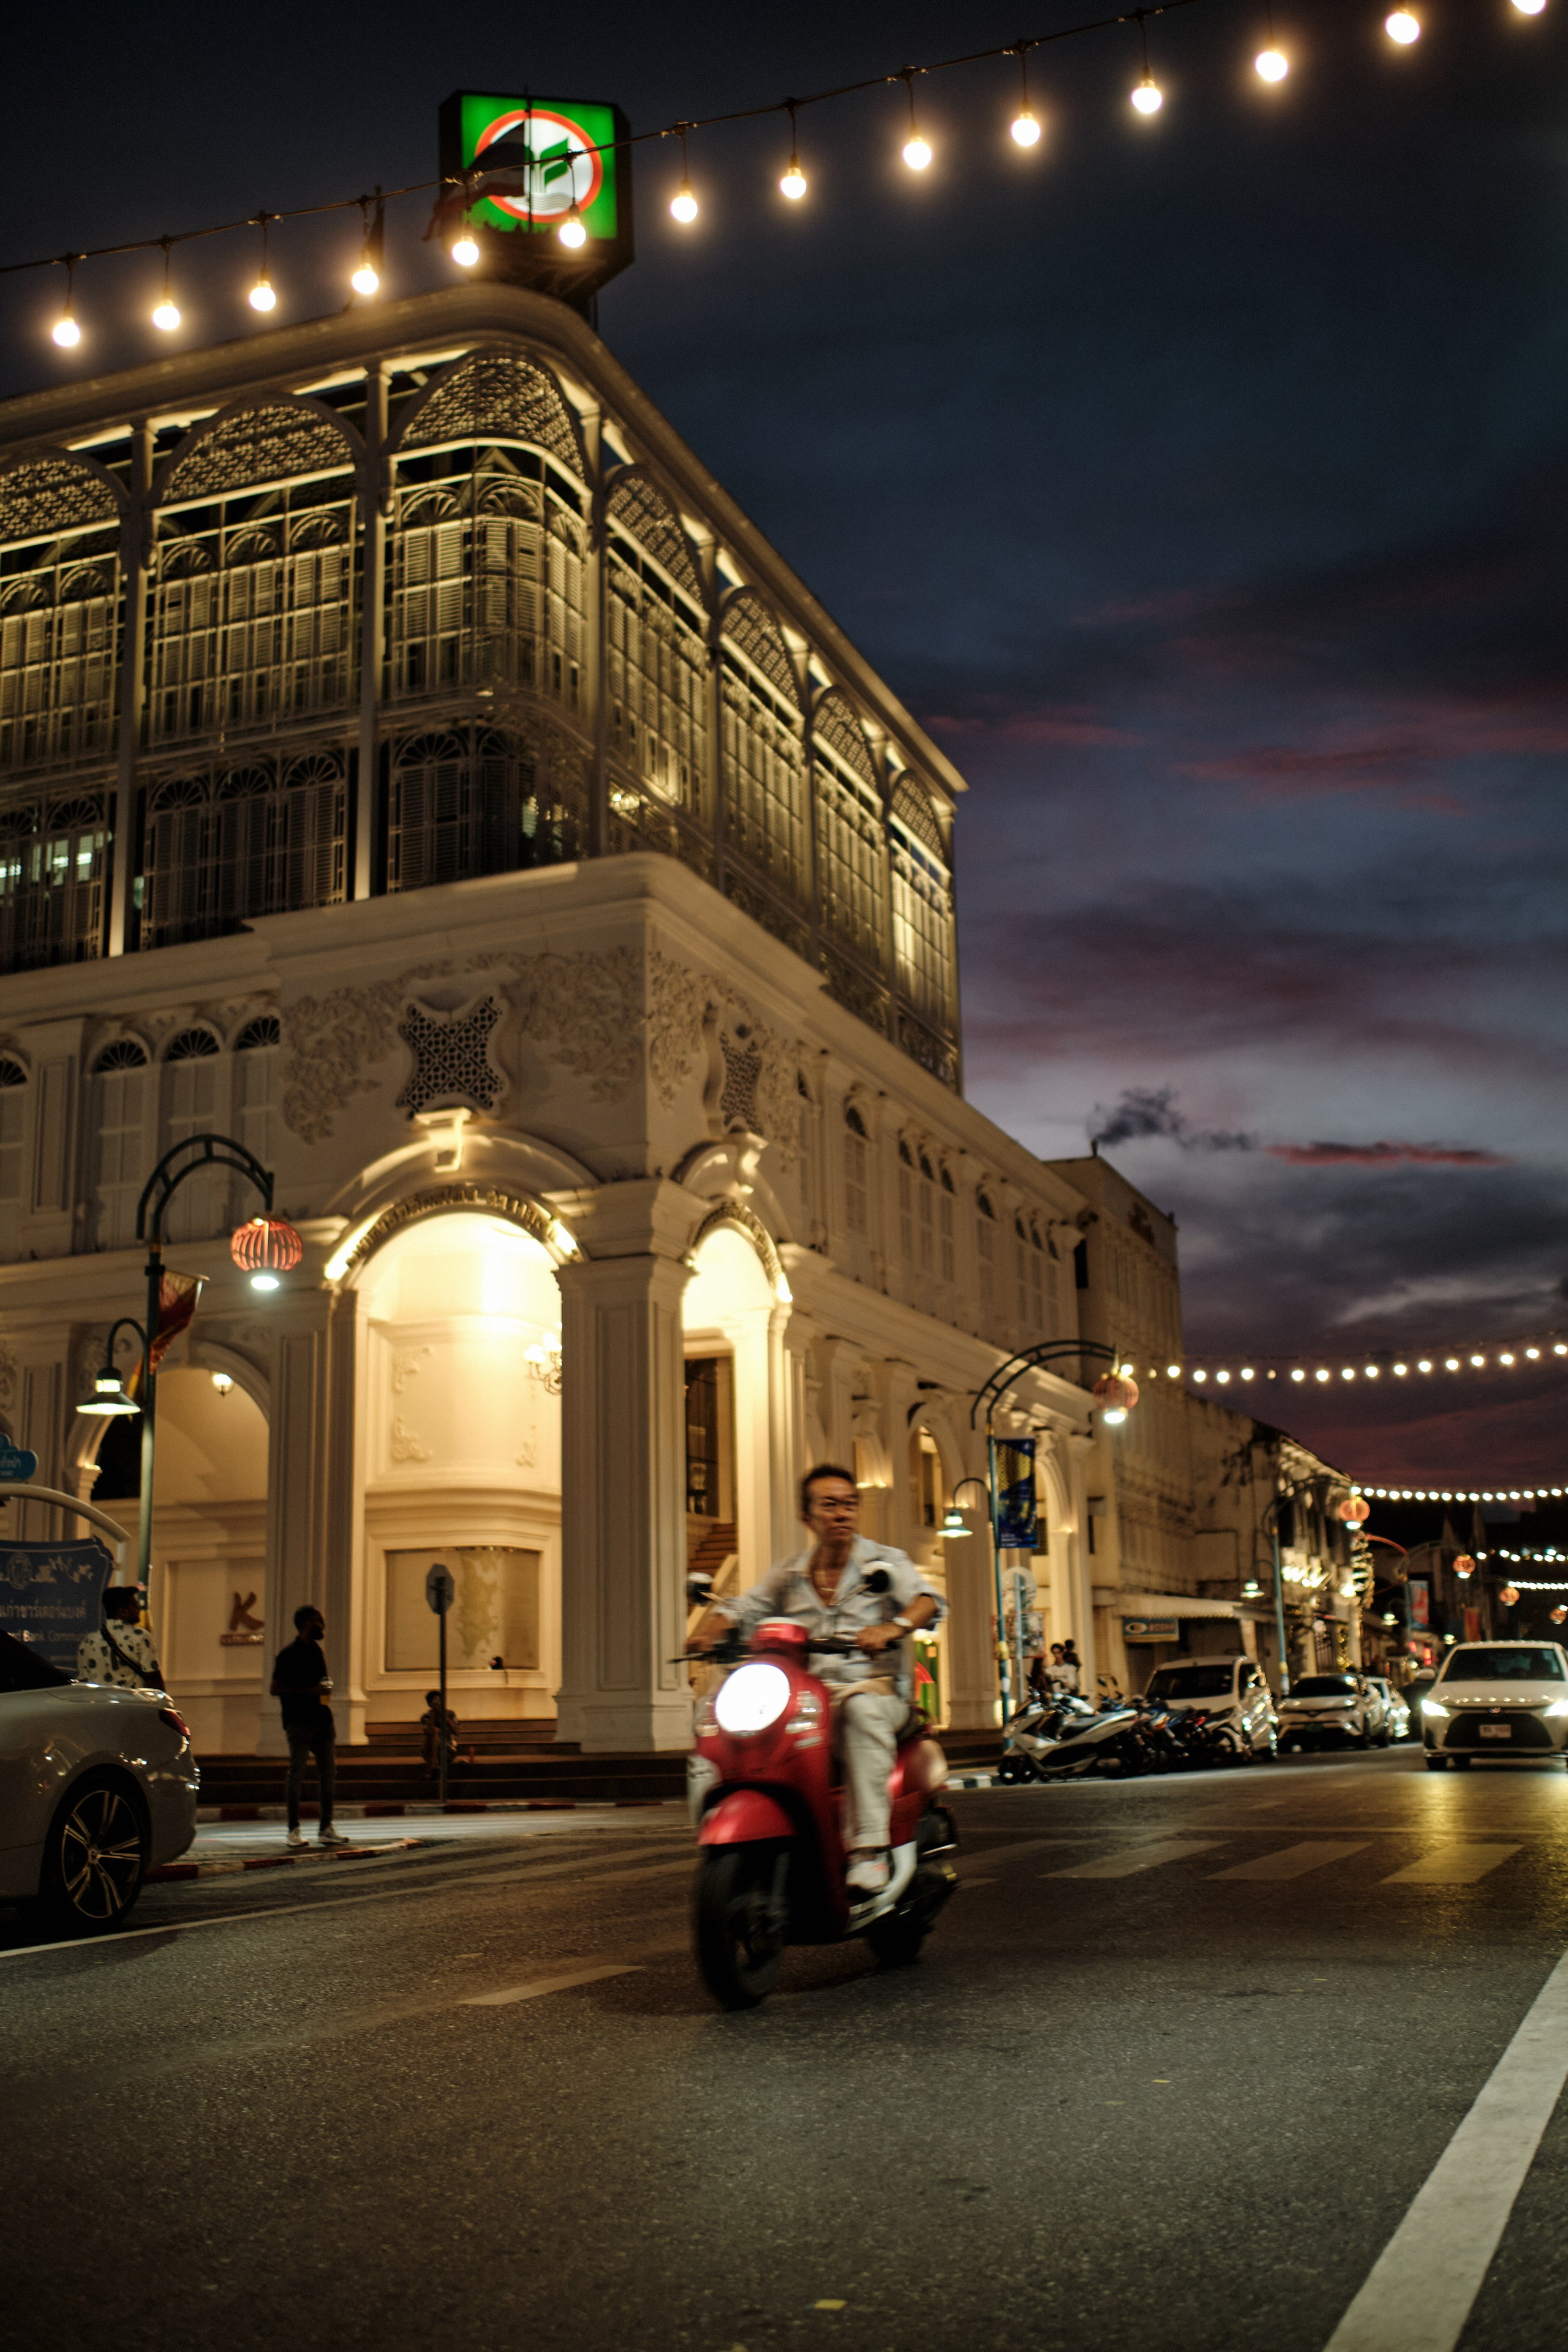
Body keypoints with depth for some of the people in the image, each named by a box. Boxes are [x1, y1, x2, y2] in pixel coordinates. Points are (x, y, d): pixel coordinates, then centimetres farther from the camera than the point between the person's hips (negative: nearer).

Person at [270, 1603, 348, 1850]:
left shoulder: (318, 1651, 17)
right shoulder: (288, 1655, -6)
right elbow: (276, 1689, -11)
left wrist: (325, 1689, 11)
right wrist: (311, 1691, -16)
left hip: (323, 1721, 7)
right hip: (300, 1723, -7)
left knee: (328, 1773, 4)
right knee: (296, 1774, -5)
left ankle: (326, 1828, 9)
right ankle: (294, 1830, 2)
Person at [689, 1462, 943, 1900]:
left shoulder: (885, 1561, 4)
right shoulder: (789, 1574, 16)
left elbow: (928, 1600, -12)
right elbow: (741, 1608, 13)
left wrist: (893, 1626, -35)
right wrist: (709, 1630, -11)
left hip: (875, 1688, -3)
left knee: (862, 1710, -39)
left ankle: (870, 1847, -40)